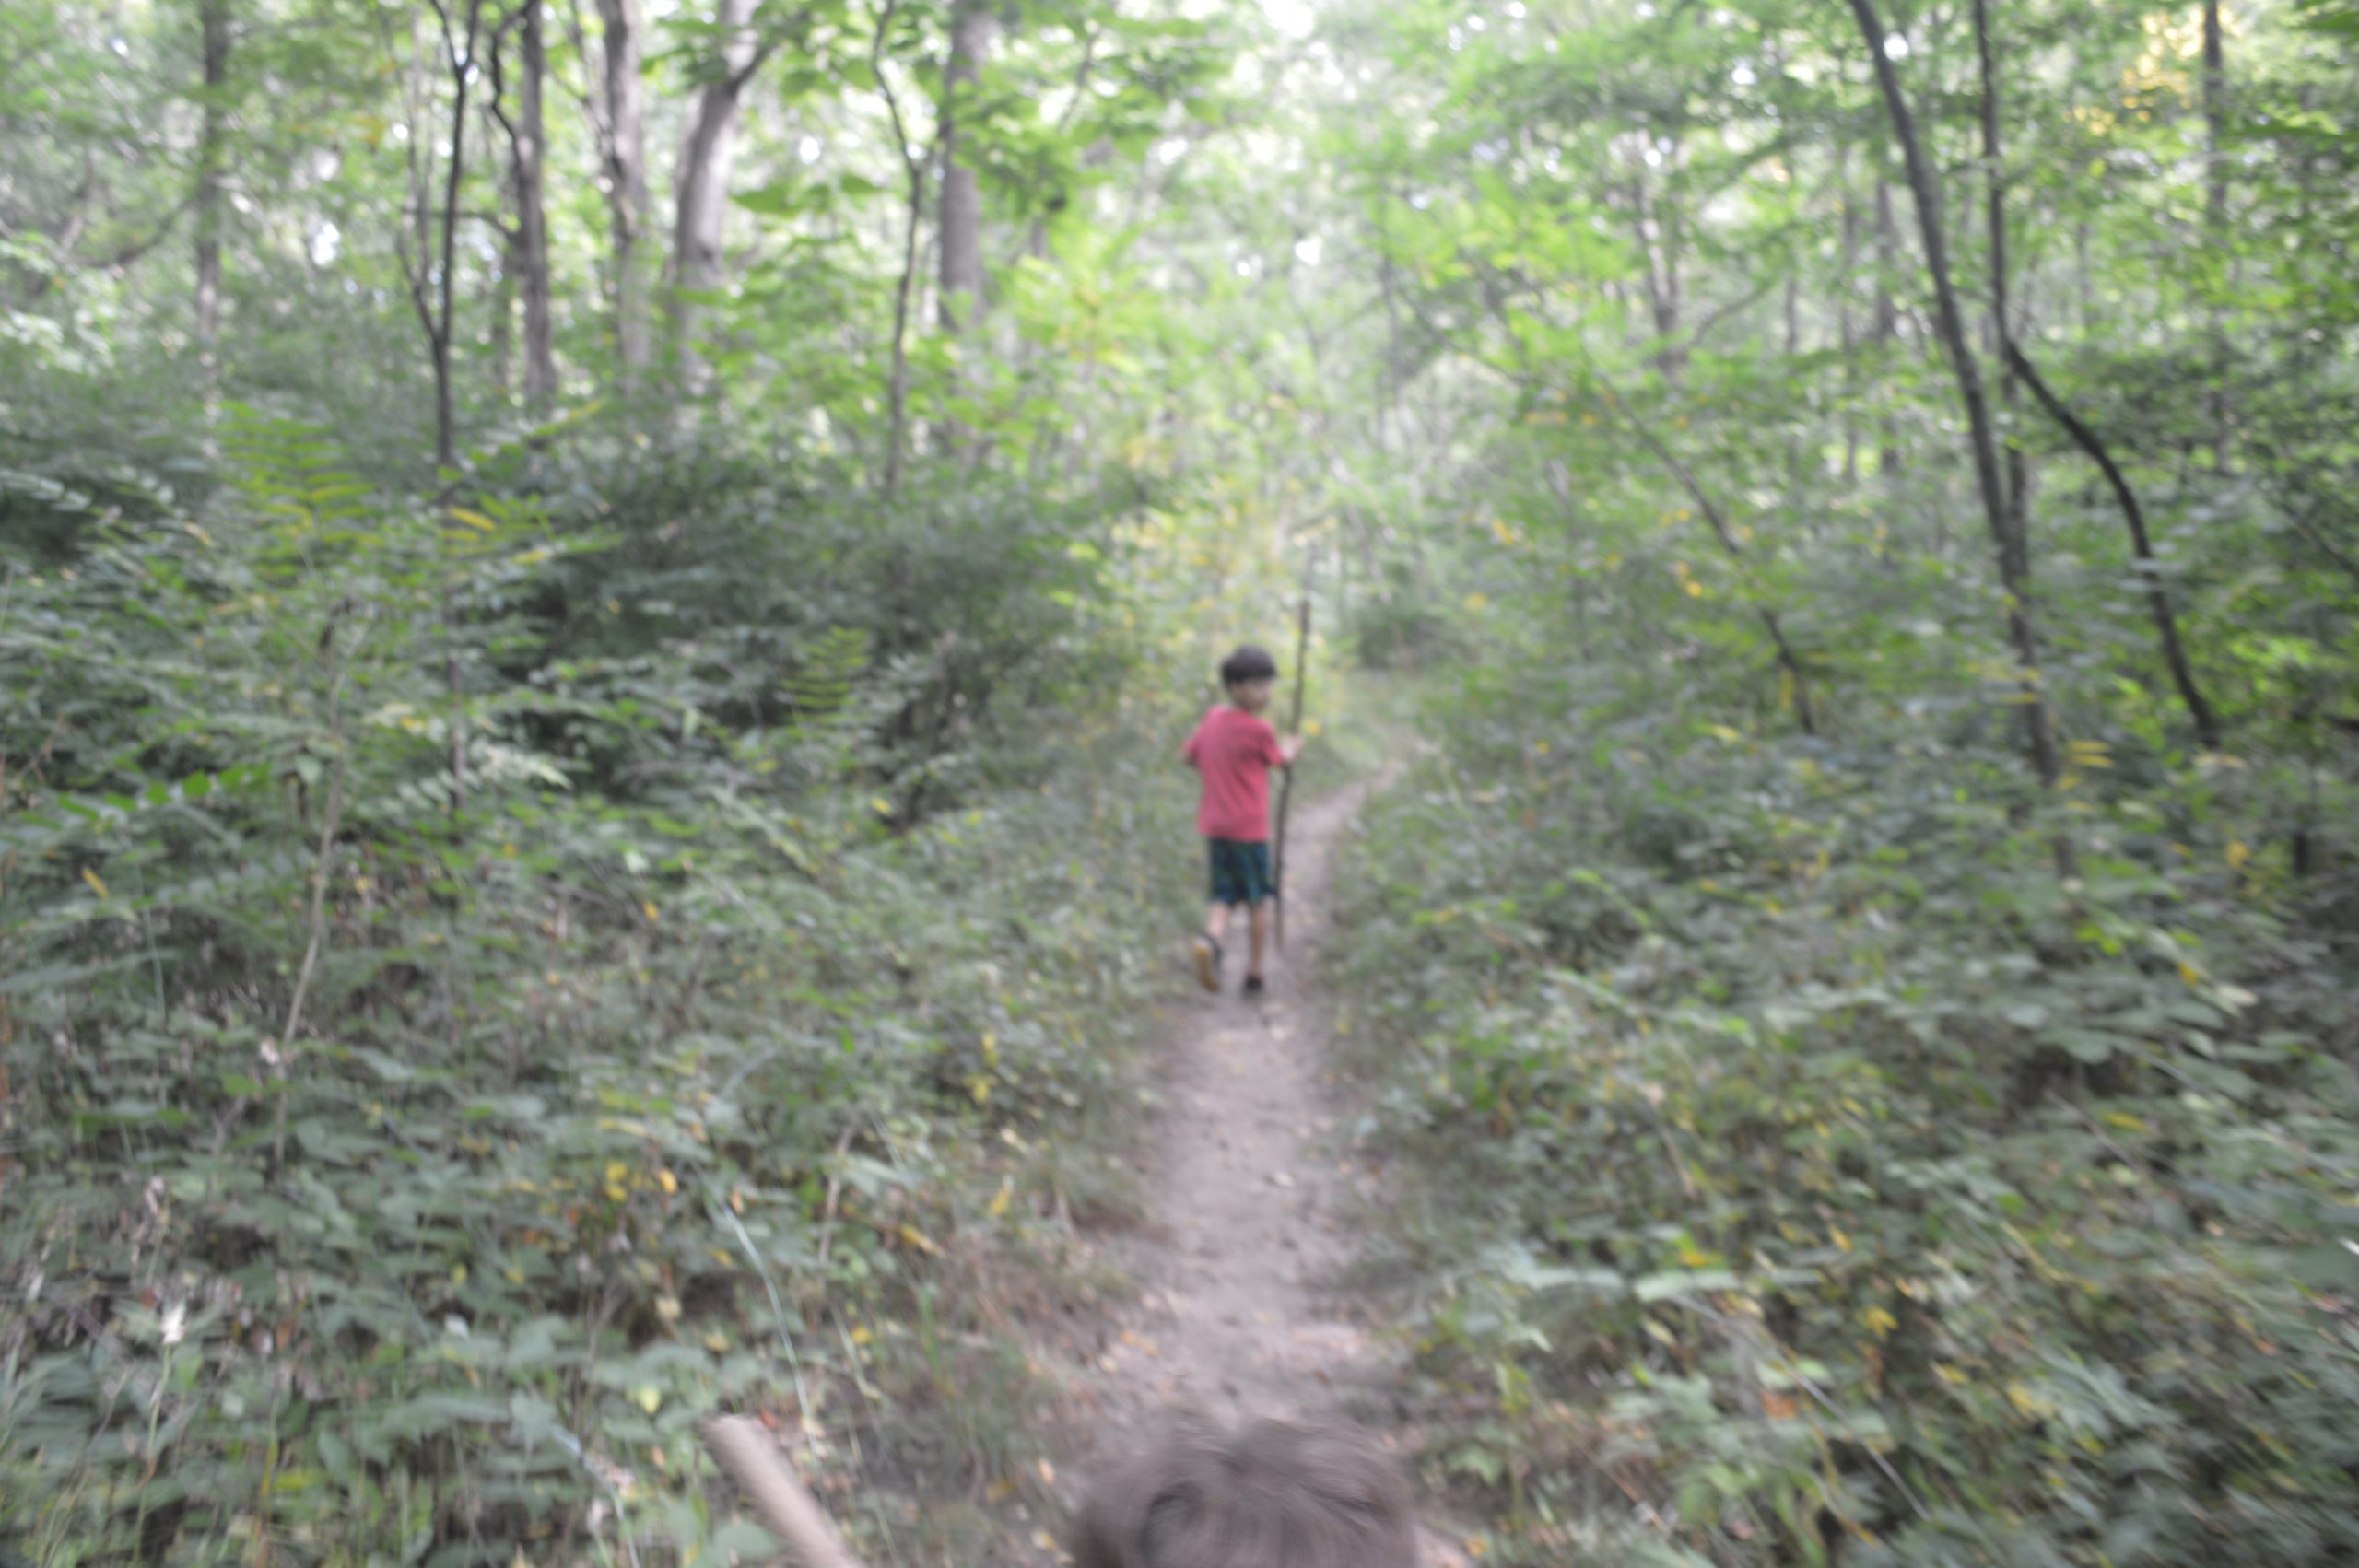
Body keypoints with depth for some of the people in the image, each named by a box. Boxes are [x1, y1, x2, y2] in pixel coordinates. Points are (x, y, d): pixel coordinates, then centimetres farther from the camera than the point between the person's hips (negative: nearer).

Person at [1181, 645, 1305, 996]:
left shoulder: (1213, 718, 5)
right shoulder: (1258, 729, -14)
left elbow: (1188, 755, 16)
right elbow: (1281, 760, 4)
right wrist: (1291, 747, 25)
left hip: (1213, 825, 6)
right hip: (1249, 828, -5)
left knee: (1224, 898, 8)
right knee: (1257, 901, 10)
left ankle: (1210, 940, -22)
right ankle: (1254, 972, 17)